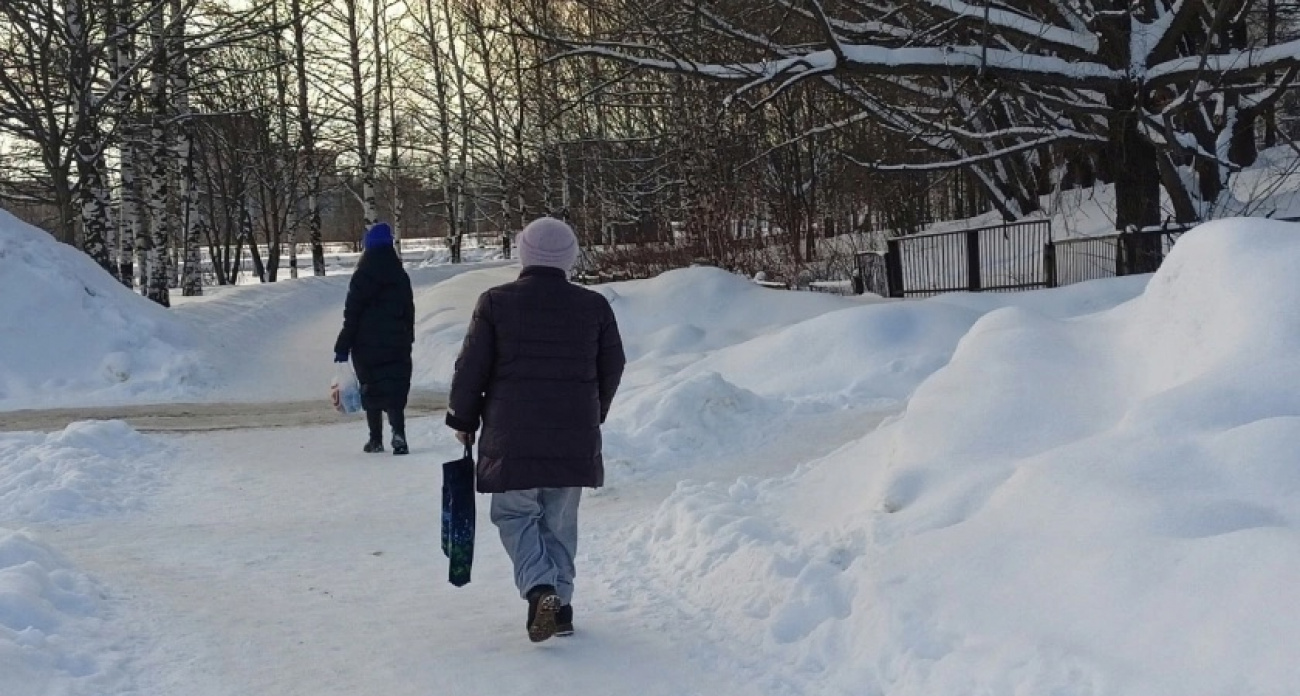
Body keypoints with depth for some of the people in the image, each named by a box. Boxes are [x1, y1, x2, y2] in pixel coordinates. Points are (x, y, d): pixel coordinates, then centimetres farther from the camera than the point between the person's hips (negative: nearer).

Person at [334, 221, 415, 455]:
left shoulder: (363, 276, -9)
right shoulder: (401, 276, 7)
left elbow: (352, 315, -10)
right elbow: (409, 311, 13)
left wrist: (343, 346, -5)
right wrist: (407, 340, 22)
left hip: (367, 345, -3)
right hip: (397, 345, 3)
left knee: (371, 390, 8)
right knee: (395, 390, 2)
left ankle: (376, 439, 12)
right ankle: (398, 433, -17)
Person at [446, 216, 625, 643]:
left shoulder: (495, 303, -5)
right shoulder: (594, 306, 2)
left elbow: (470, 368, -2)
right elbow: (612, 369, 11)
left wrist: (463, 420, 12)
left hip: (512, 436, -2)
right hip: (575, 437, 3)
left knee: (515, 514, 9)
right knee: (560, 520, 15)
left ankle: (540, 588, -13)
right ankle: (561, 605, 17)